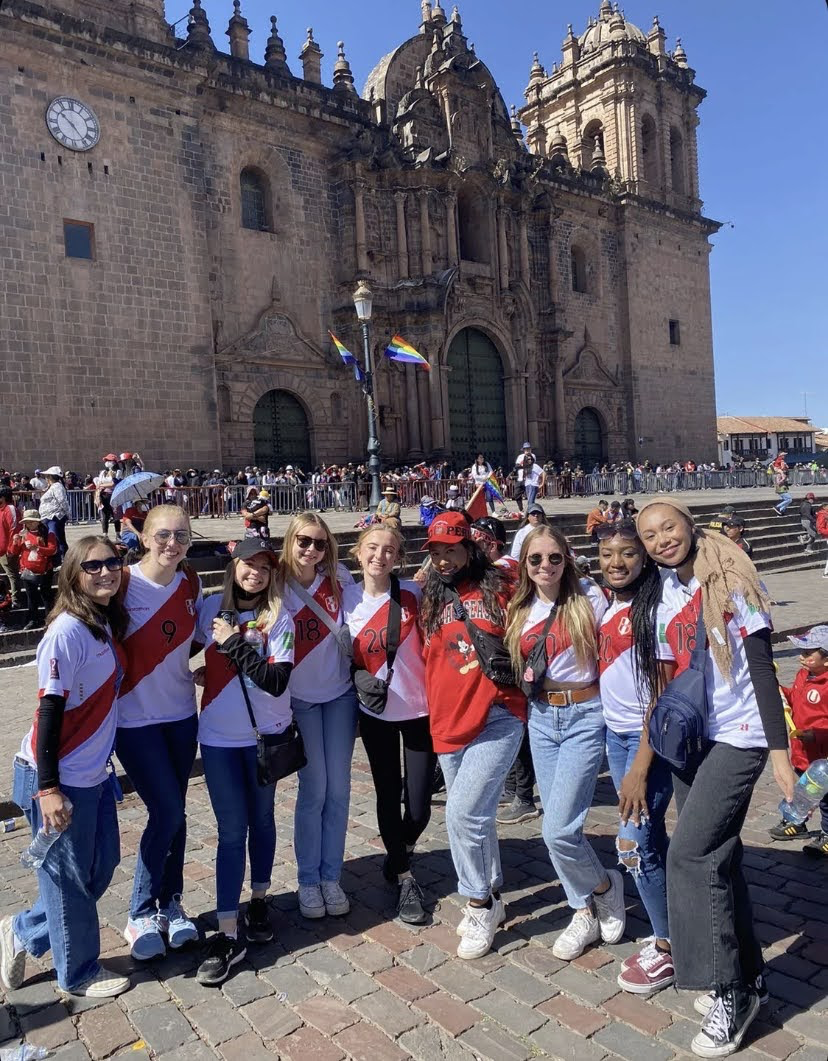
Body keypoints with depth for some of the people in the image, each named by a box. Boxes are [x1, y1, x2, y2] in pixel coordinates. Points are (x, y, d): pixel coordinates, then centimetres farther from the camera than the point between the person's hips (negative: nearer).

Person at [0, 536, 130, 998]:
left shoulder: (108, 624, 4)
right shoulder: (67, 631, -21)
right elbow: (49, 711, -20)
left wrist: (103, 761, 14)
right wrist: (48, 787, -19)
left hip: (93, 775, 8)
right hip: (58, 779, -8)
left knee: (103, 864, 18)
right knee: (70, 878, 10)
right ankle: (79, 973, 31)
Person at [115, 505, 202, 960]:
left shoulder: (191, 585, 1)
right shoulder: (123, 584, -14)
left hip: (180, 713, 5)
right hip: (134, 718, -5)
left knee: (173, 812, 12)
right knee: (166, 811, -6)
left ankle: (170, 903, 30)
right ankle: (140, 914, 15)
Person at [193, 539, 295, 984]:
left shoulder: (278, 618, -11)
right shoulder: (212, 607, -3)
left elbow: (277, 681, -20)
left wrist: (234, 643, -22)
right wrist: (204, 671, 0)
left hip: (265, 734, -1)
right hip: (219, 735, 1)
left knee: (261, 819, 15)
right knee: (231, 830, 1)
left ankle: (259, 901, 36)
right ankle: (228, 934, 8)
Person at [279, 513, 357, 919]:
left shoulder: (338, 577, -7)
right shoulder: (277, 584, -12)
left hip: (339, 693, 2)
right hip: (300, 698, -2)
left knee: (338, 790, 4)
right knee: (314, 791, -1)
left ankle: (331, 877, 20)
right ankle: (308, 880, 18)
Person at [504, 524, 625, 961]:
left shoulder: (588, 597, -8)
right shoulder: (520, 609, 6)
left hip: (585, 716, -5)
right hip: (541, 717, 5)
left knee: (558, 829, -9)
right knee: (556, 824, 10)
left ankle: (605, 886, 21)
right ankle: (585, 912, 29)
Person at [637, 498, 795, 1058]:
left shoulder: (731, 579, -11)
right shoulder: (664, 596, 6)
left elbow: (762, 667, -12)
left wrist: (780, 750, -14)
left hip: (738, 735, -6)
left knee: (690, 854, -11)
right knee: (717, 856, 12)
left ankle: (729, 990, 6)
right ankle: (746, 977, 29)